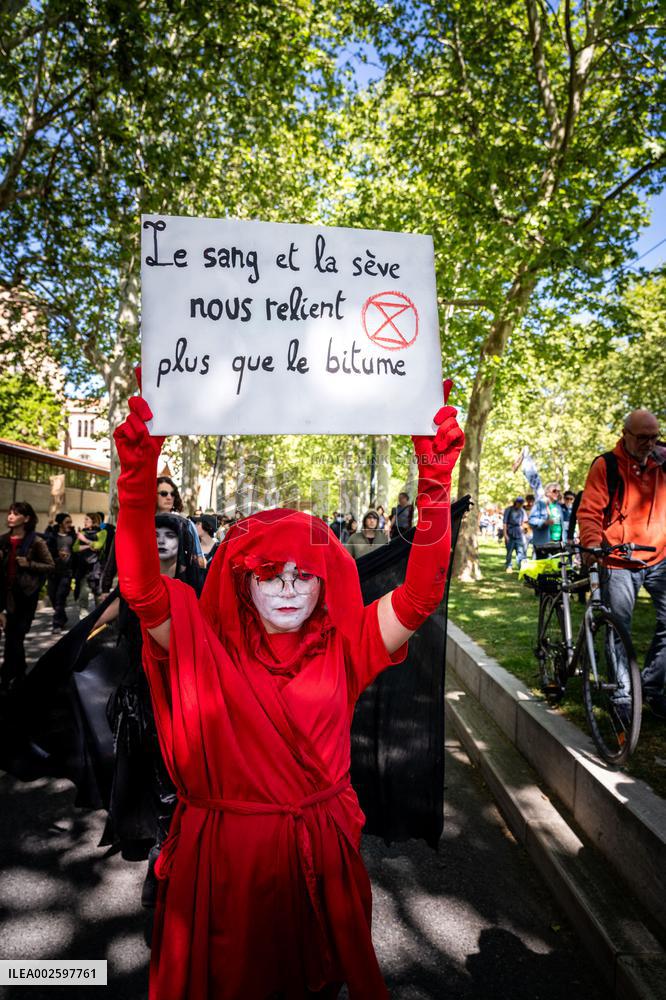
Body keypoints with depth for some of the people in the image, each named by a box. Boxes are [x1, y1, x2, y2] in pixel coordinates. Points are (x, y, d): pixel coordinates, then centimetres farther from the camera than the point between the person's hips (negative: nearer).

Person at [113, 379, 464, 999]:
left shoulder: (342, 648, -8)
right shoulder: (204, 643, -10)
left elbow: (421, 595, -20)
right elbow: (140, 585, -23)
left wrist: (434, 488, -32)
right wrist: (138, 476, -36)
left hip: (320, 853, 1)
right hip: (220, 855, -1)